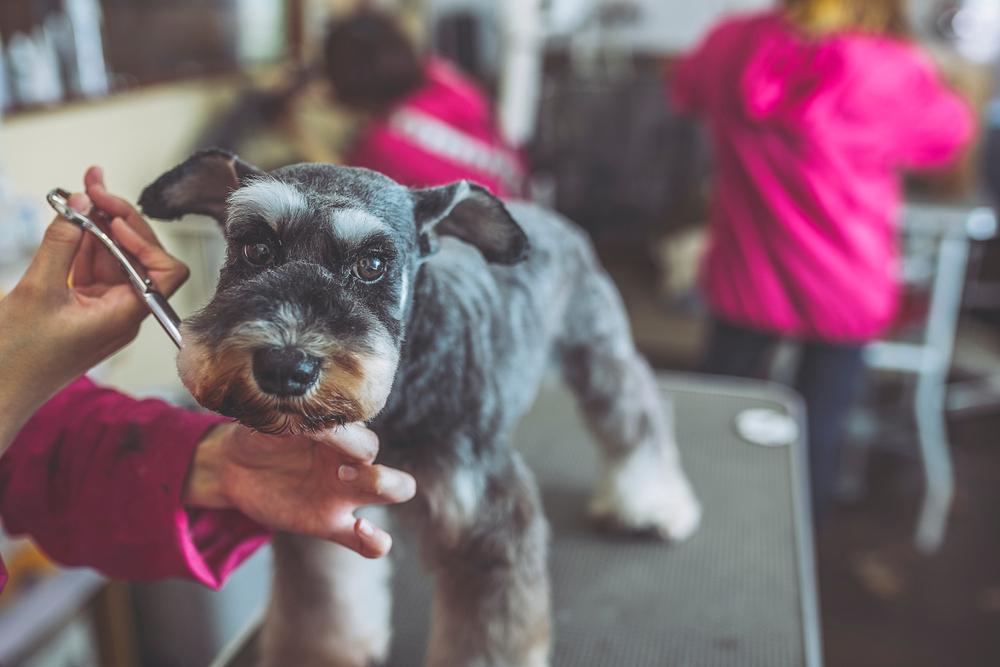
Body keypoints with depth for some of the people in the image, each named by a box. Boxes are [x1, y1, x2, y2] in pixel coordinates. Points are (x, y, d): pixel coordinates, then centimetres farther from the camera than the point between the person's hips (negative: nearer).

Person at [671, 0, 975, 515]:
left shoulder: (730, 43, -10)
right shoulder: (894, 72, -18)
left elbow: (684, 89, 14)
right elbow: (947, 134, 3)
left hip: (743, 279, 3)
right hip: (842, 294, -2)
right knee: (817, 437, 14)